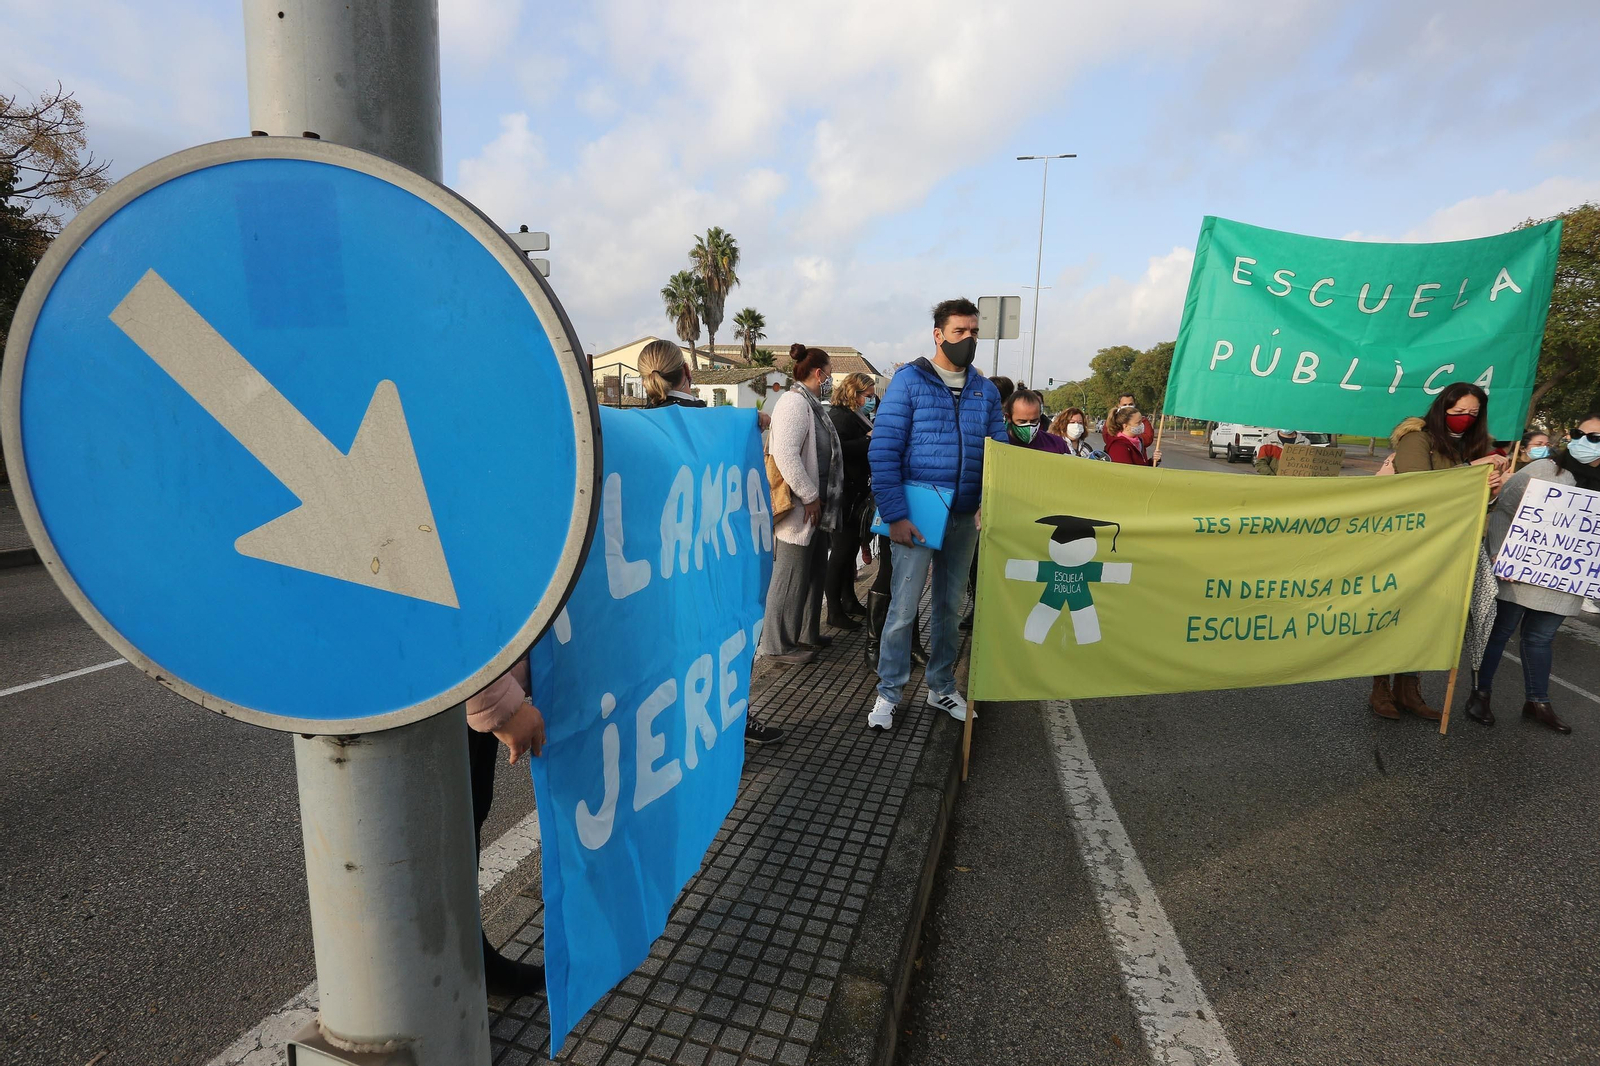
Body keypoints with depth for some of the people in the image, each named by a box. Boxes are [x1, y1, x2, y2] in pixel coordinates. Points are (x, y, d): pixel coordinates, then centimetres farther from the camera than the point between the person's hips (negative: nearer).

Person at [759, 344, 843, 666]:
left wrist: (820, 498, 17)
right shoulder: (794, 402, -16)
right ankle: (779, 645, 11)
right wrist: (809, 497, -21)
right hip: (800, 508, -10)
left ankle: (807, 634, 33)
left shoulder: (812, 404, 15)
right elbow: (785, 454, -27)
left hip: (818, 507, 10)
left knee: (814, 573, 19)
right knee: (791, 577, -1)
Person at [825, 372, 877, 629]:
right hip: (845, 494, -10)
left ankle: (849, 600, 29)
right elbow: (838, 449, -29)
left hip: (857, 493, 10)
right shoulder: (840, 416, -13)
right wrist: (868, 439, -25)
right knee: (842, 549, -5)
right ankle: (834, 611, 2)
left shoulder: (857, 416, 17)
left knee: (850, 548, 17)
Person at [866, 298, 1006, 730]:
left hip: (965, 517, 5)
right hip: (917, 515, -5)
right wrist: (895, 515, -16)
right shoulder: (909, 381, -4)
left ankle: (941, 688, 29)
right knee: (903, 608, -2)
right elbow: (883, 451, -9)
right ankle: (888, 693, 13)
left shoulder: (986, 390, 11)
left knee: (950, 606, 14)